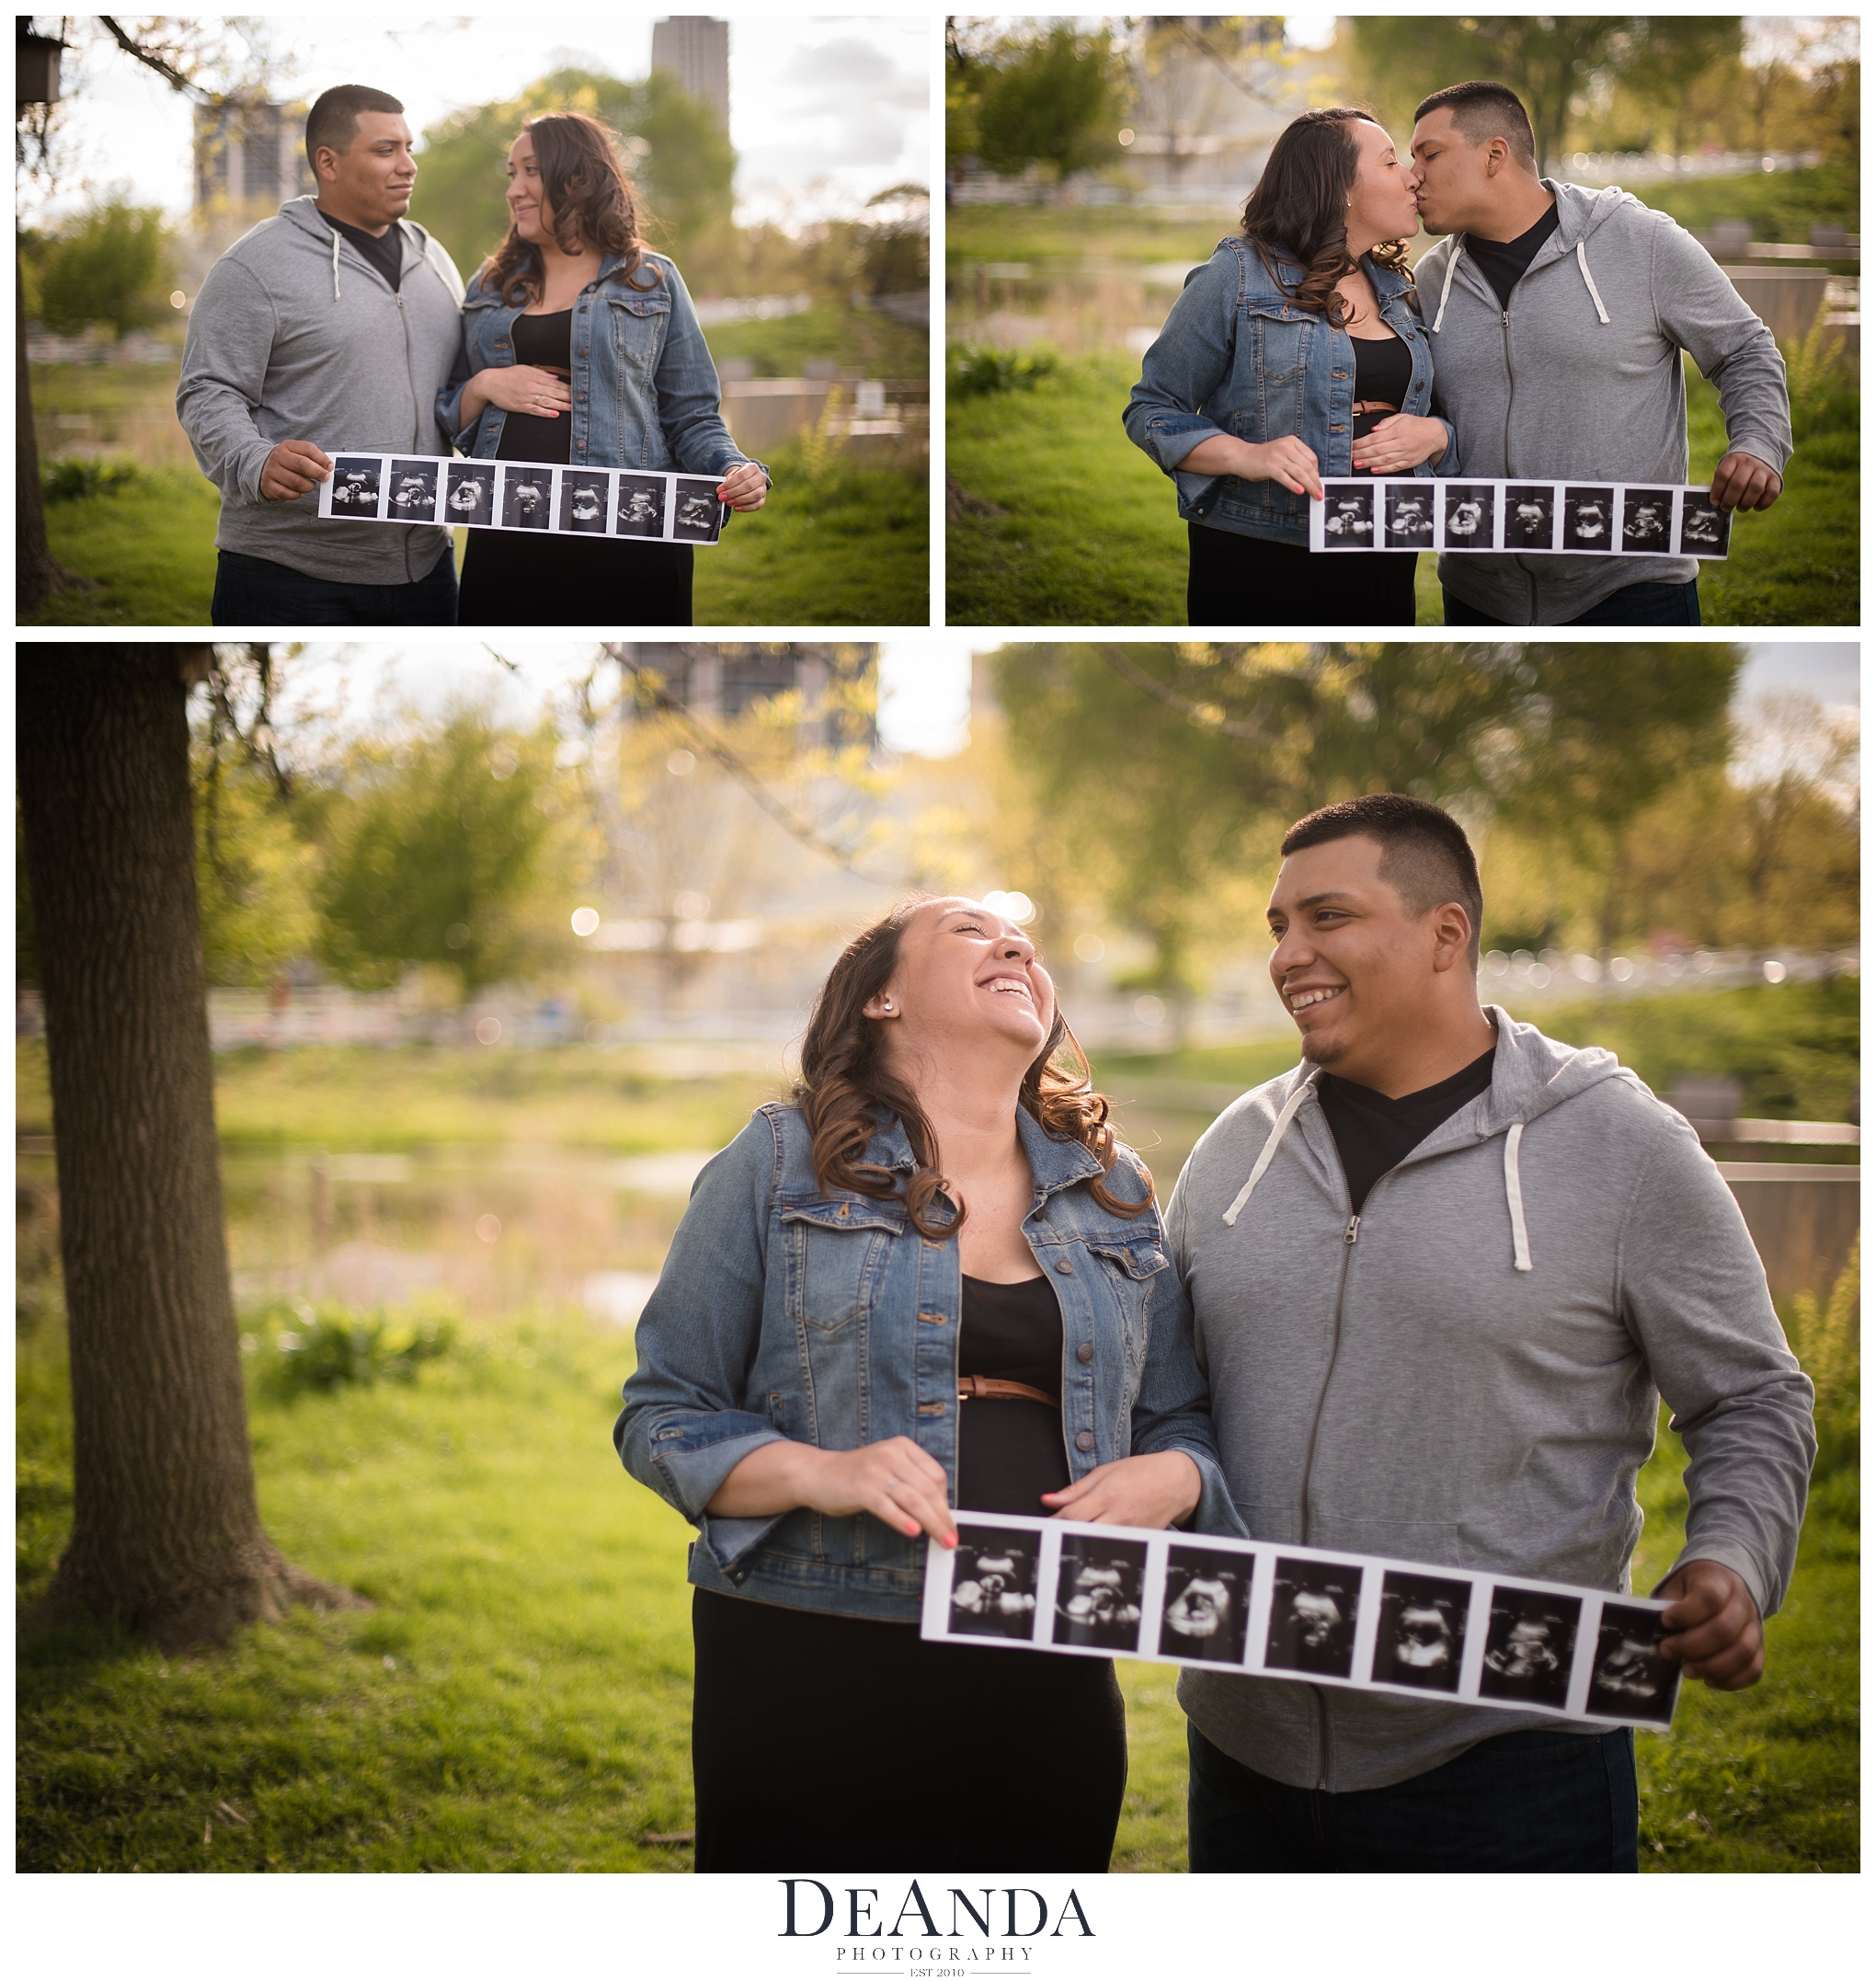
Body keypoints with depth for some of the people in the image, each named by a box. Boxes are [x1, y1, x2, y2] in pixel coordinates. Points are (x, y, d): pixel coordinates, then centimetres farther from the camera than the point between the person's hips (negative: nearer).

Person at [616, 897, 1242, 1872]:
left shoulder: (1114, 1193, 15)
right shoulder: (780, 1163, 3)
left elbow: (1180, 1421, 18)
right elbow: (661, 1414, 1)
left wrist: (1170, 1476, -6)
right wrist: (817, 1473, -17)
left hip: (1046, 1684, 4)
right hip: (813, 1673, -4)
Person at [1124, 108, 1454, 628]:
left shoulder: (1398, 291, 14)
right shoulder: (1237, 275, -5)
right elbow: (1151, 410, -5)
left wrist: (1434, 434, -6)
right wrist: (1247, 456, -22)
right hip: (1257, 563, -5)